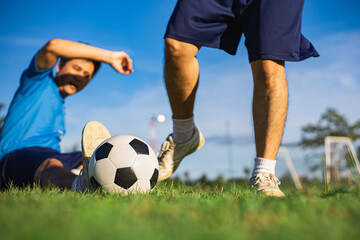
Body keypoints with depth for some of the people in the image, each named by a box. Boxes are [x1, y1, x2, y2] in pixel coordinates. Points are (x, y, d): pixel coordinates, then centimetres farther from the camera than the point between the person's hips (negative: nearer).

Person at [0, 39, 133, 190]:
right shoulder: (39, 80, 10)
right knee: (50, 163, -40)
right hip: (17, 156, -7)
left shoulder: (59, 106, 32)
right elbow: (52, 46, -12)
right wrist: (109, 56, -11)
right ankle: (79, 184, -70)